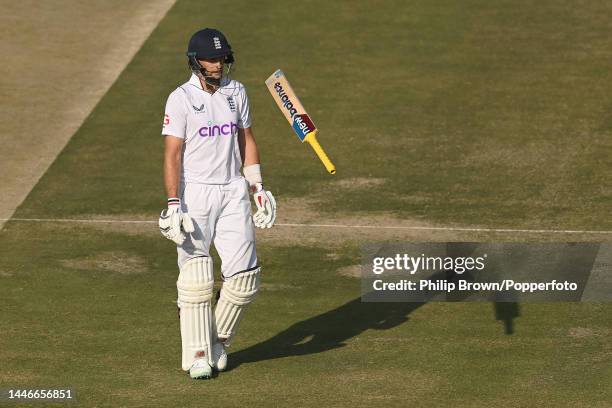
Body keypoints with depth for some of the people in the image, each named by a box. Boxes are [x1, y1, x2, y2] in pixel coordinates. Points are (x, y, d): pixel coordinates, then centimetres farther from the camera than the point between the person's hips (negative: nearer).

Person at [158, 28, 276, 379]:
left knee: (245, 276, -3)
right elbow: (172, 154, -12)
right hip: (195, 193, -4)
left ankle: (218, 342, 17)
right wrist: (173, 205, -20)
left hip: (233, 192, 4)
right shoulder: (181, 99, -9)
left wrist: (258, 188, 9)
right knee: (196, 279, -5)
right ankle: (198, 355, 4)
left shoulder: (236, 92, 7)